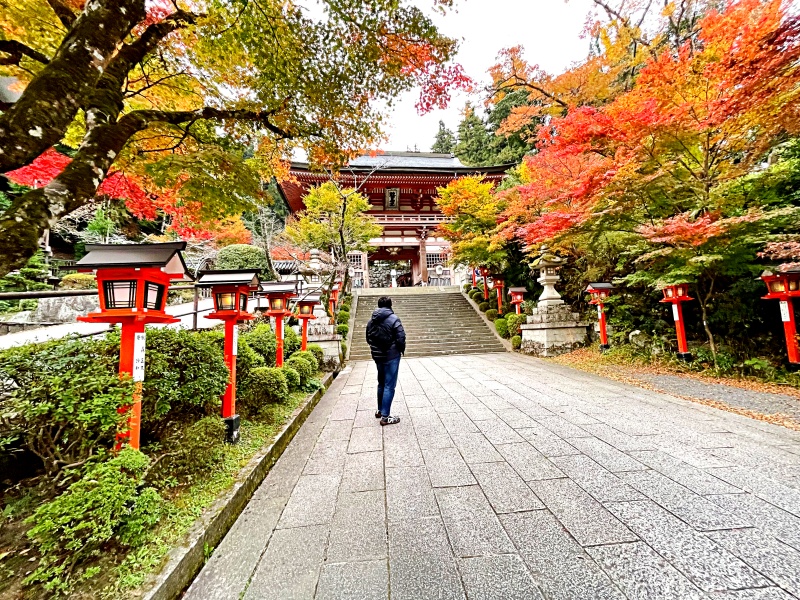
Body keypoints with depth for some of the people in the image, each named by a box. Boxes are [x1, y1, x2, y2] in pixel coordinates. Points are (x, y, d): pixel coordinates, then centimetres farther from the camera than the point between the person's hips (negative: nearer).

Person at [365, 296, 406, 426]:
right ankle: (385, 416, 4)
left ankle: (380, 410, 33)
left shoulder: (371, 321, 5)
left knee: (381, 383, 21)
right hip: (391, 356, -6)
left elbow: (368, 339, 10)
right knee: (389, 386, 0)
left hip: (377, 356, 7)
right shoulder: (394, 319, -14)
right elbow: (401, 338, -17)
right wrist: (402, 350, 0)